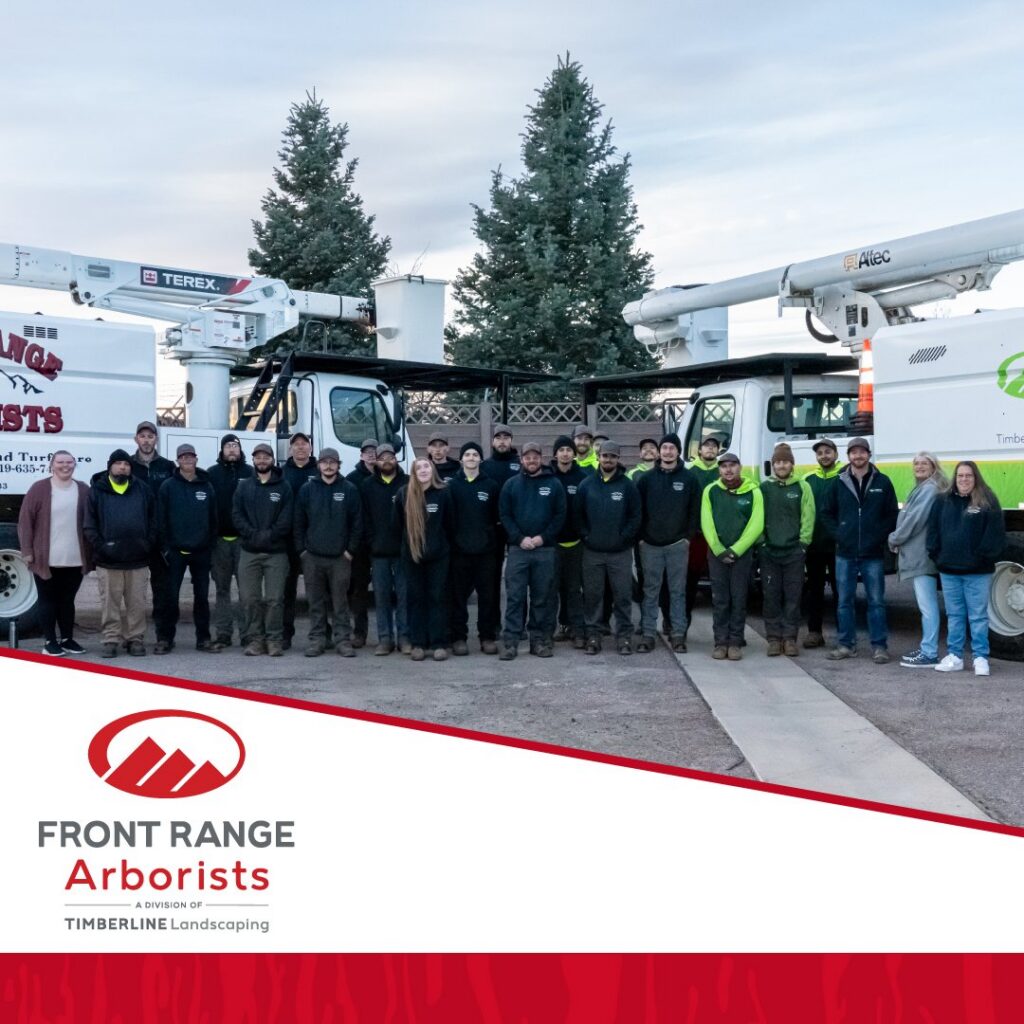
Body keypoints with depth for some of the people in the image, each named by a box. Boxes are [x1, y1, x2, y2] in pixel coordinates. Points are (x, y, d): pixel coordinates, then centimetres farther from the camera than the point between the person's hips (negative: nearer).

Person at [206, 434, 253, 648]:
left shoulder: (250, 473, 4)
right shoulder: (211, 474, 7)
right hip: (219, 540, 1)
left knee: (247, 587, -1)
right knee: (221, 588, 7)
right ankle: (222, 633, 12)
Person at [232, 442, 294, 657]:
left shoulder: (283, 487, 5)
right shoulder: (244, 487, 11)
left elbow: (286, 519, -3)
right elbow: (237, 515, 2)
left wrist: (268, 535, -14)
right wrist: (253, 535, -12)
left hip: (276, 552, -2)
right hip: (249, 551, 2)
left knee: (274, 599, -4)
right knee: (250, 598, 2)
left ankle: (274, 639, 4)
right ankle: (254, 639, 10)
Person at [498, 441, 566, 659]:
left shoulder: (553, 484, 5)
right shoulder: (511, 484, 6)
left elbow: (560, 515, 1)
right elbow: (504, 515, 2)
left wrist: (543, 537, -11)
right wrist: (520, 538, -10)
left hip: (545, 549, 0)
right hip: (517, 549, 0)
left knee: (543, 597, 5)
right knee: (514, 596, -3)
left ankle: (540, 639, 13)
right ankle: (510, 640, -1)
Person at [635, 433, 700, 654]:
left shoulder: (689, 479, 3)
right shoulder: (646, 478, 6)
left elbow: (695, 510, 3)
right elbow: (637, 509, 6)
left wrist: (689, 536, -4)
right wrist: (640, 536, -1)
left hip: (678, 544, -1)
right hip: (650, 544, 1)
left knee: (678, 591, 4)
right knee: (650, 591, 3)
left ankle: (678, 634, 9)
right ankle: (648, 634, 7)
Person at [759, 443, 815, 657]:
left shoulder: (802, 487, 3)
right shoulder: (764, 488, 6)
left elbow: (808, 518, 1)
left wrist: (803, 542, -5)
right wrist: (760, 541, -1)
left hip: (794, 550, -1)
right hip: (768, 551, 1)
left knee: (793, 596, 3)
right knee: (771, 596, 3)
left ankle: (790, 638, 10)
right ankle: (774, 638, 10)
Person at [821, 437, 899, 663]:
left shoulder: (882, 482, 2)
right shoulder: (839, 483, 5)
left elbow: (892, 514, 3)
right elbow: (828, 513, 11)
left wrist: (880, 537, -7)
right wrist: (838, 535, -1)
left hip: (873, 554, -2)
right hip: (845, 554, 2)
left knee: (876, 601, 2)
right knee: (845, 601, 7)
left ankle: (879, 646, 9)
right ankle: (846, 644, 15)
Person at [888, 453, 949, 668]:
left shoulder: (929, 489, -11)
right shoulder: (922, 489, 20)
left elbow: (915, 519, -17)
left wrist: (894, 539, -6)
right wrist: (898, 540, 8)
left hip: (922, 555, -11)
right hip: (918, 554, 11)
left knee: (927, 605, -9)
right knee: (926, 604, 14)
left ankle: (929, 654, -9)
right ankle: (927, 649, 20)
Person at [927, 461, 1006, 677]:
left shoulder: (987, 502, -1)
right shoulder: (943, 502, 9)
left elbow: (995, 532, -6)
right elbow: (933, 530, 10)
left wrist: (985, 556, -11)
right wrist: (936, 555, 1)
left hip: (977, 571, -4)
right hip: (949, 570, 4)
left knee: (978, 616, 0)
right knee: (954, 615, 11)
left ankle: (981, 658, 7)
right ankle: (954, 656, 18)